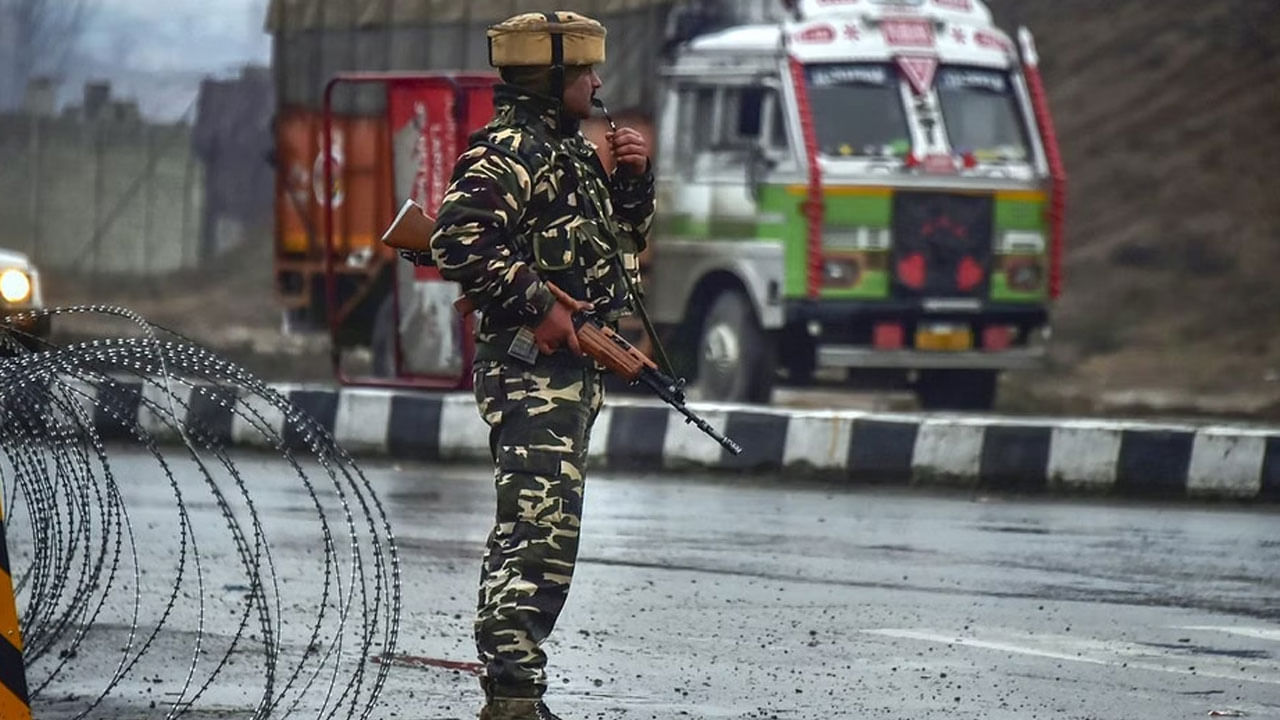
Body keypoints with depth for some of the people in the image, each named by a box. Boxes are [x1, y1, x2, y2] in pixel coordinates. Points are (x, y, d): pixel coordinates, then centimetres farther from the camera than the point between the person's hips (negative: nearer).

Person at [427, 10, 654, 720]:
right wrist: (536, 306, -22)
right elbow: (457, 242, -24)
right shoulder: (510, 153, -12)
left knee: (527, 531, 14)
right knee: (541, 528, -17)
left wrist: (634, 176, 9)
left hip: (571, 368, 11)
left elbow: (625, 234, 28)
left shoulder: (571, 149, 19)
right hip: (532, 367, -11)